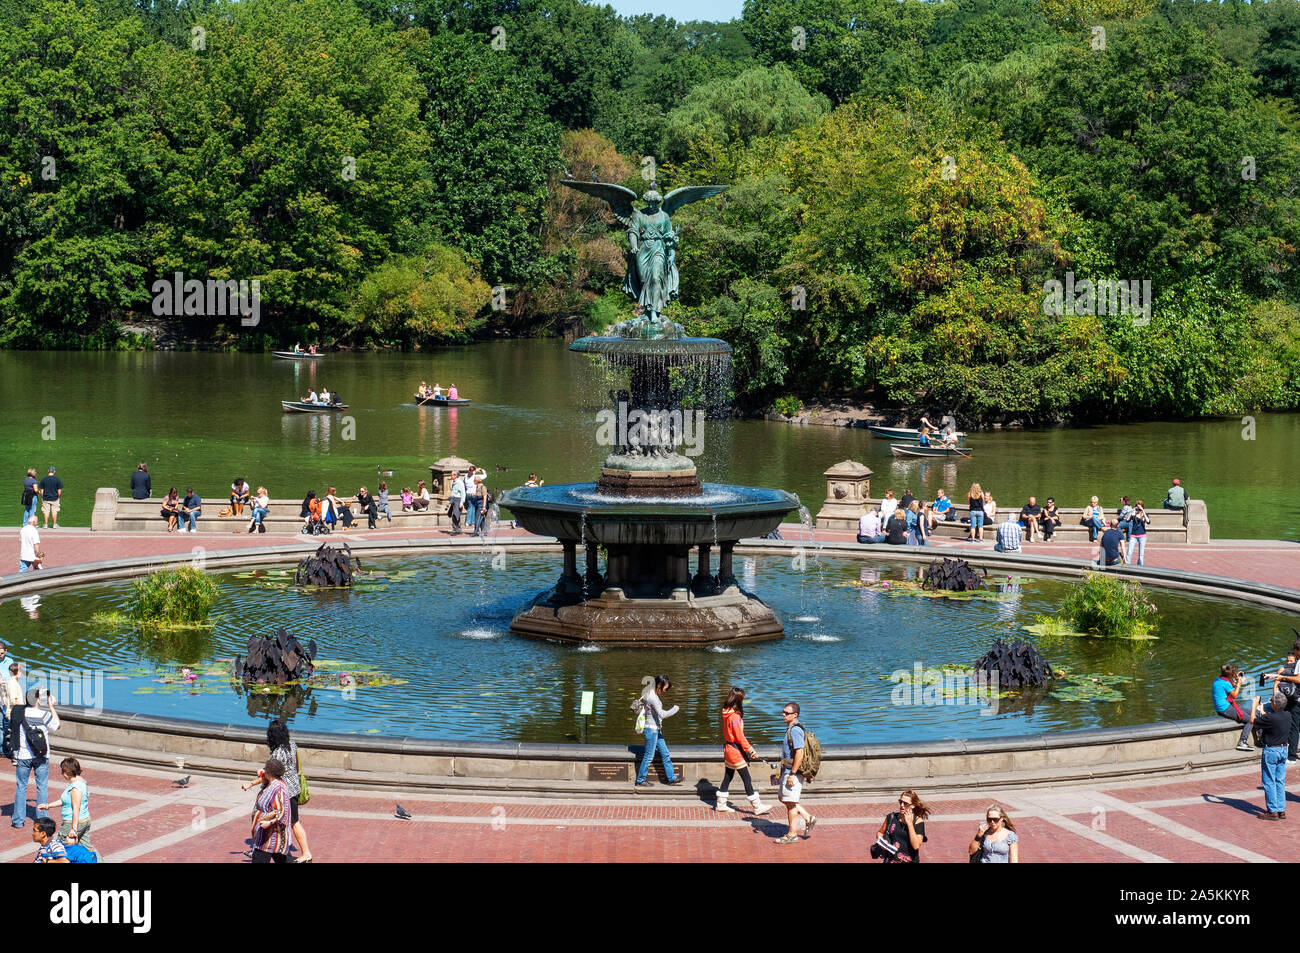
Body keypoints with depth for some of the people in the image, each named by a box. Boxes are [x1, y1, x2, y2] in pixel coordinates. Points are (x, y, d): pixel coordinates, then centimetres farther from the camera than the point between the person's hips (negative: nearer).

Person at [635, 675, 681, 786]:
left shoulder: (652, 695, 10)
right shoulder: (652, 698, -20)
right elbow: (662, 714, -25)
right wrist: (675, 709, -13)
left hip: (656, 730, 10)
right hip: (651, 729, -10)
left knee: (665, 754, 12)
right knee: (649, 756, -1)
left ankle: (672, 778, 17)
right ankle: (640, 780, 10)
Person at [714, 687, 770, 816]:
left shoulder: (727, 713, 5)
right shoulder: (734, 716, -22)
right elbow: (739, 737, -22)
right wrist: (751, 750, -16)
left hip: (728, 747, 9)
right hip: (735, 751, -9)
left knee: (728, 777, 17)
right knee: (747, 779, -2)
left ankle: (720, 804, 23)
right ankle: (757, 806, 3)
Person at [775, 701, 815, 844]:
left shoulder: (795, 730, -19)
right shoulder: (790, 729, 14)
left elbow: (799, 753, -25)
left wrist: (792, 774, -24)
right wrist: (782, 773, 26)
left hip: (793, 772, -10)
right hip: (787, 771, 10)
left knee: (790, 803, -1)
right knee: (783, 798, 17)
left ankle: (792, 834, 9)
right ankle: (808, 819, 22)